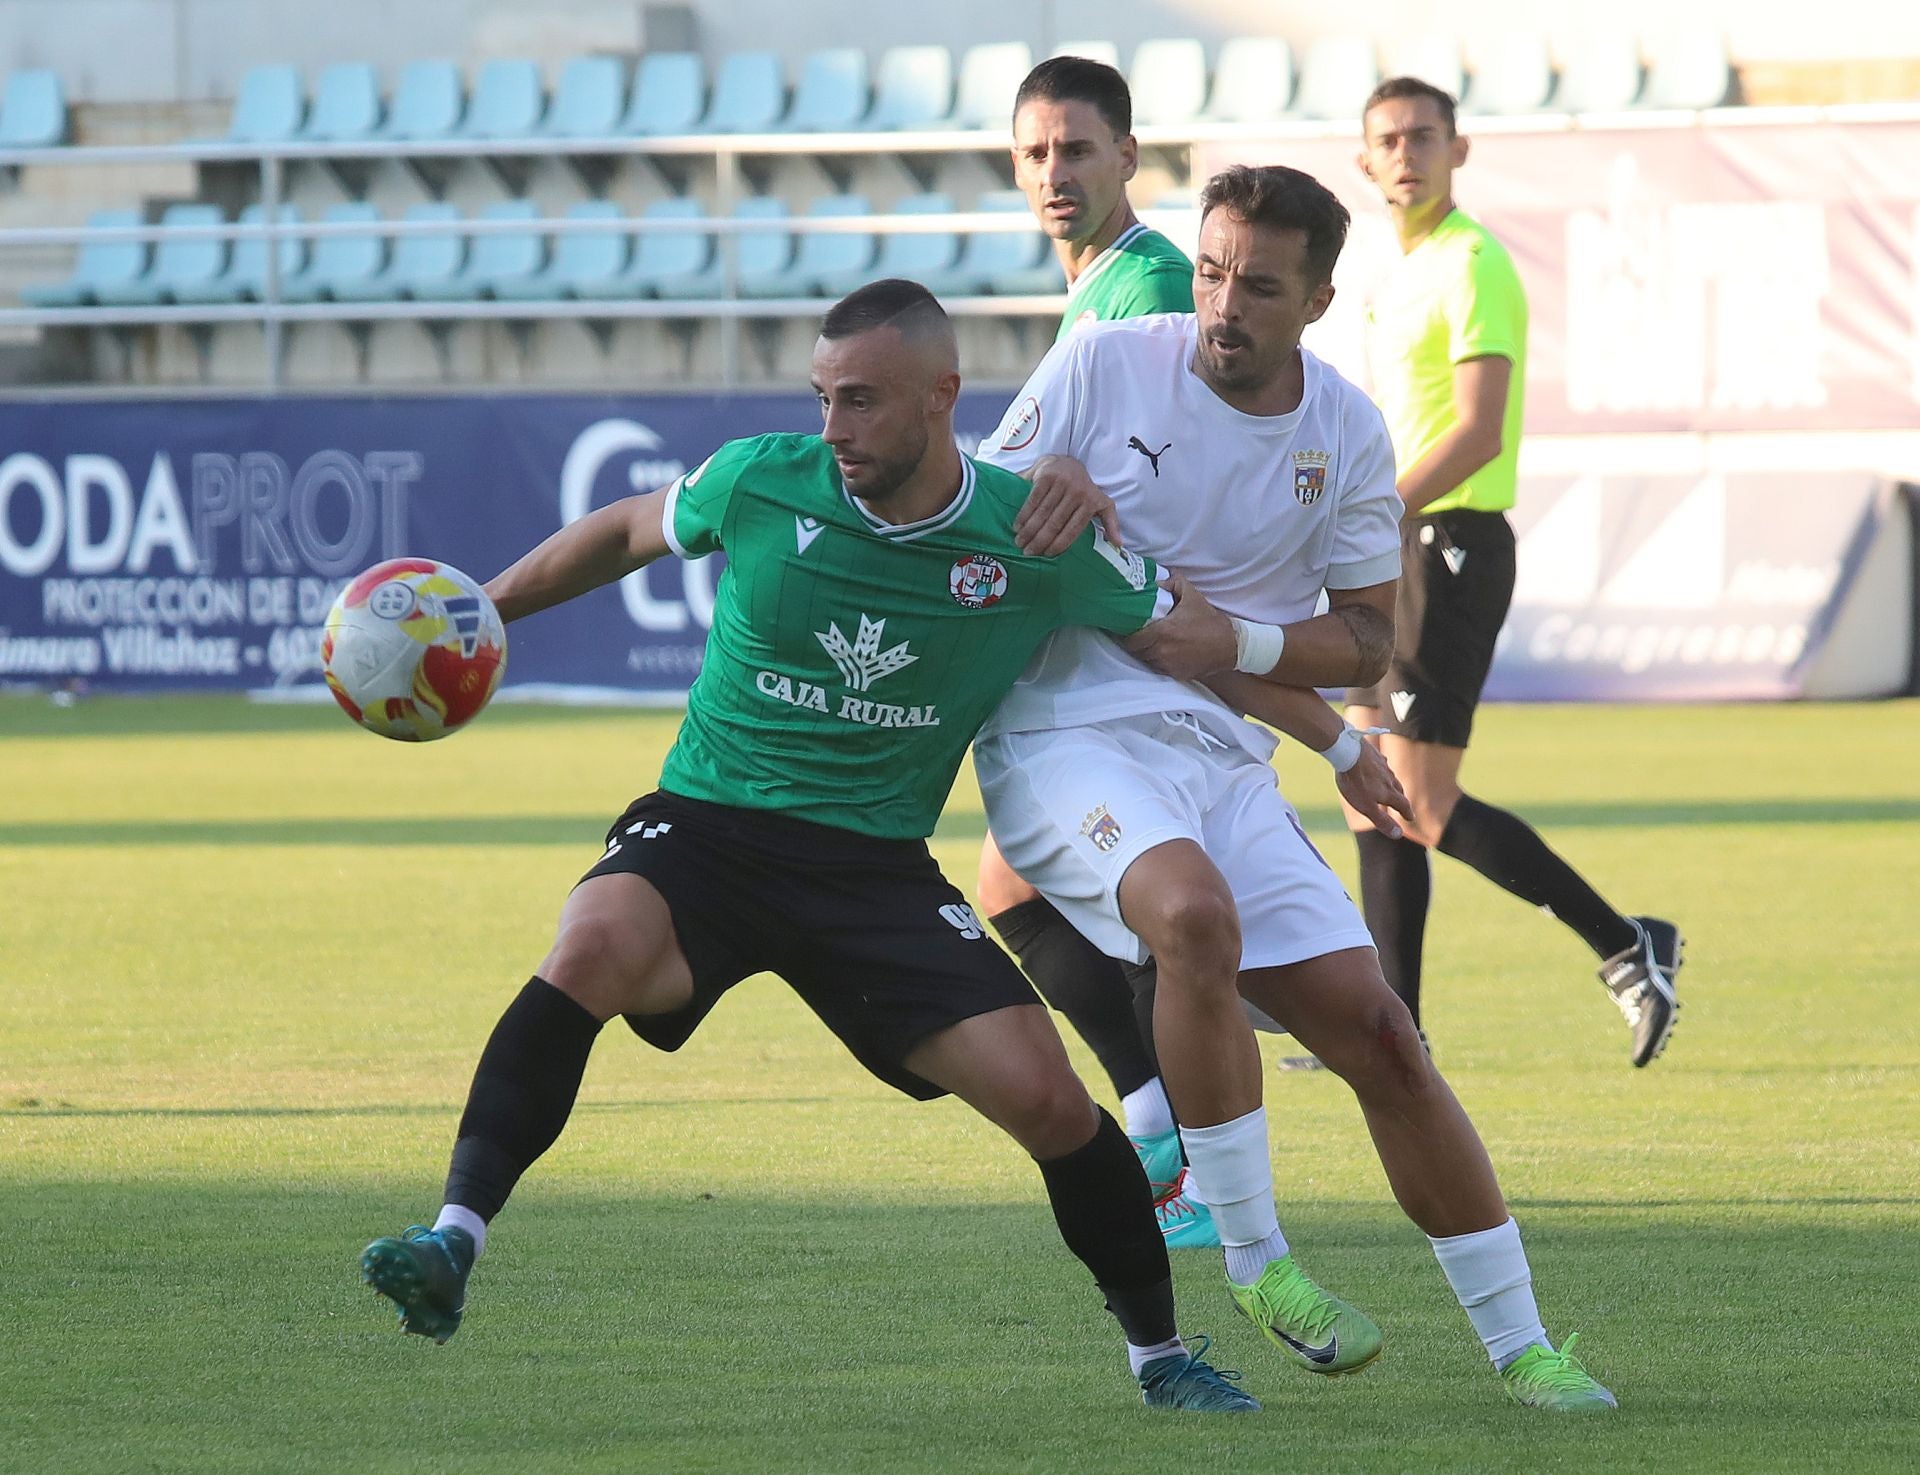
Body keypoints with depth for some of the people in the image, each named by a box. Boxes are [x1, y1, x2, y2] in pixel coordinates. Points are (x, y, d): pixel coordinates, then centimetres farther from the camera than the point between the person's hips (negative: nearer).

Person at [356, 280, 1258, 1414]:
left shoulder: (1036, 539, -7)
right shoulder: (762, 481, -6)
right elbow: (623, 534, 15)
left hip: (877, 869, 1)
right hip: (705, 830, -1)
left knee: (1045, 1098, -11)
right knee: (596, 946, -35)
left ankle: (1158, 1350, 14)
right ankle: (454, 1242, -39)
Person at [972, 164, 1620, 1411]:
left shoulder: (1348, 432, 3)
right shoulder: (1104, 365, -5)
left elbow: (1369, 640, 9)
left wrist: (1240, 641, -10)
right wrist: (1047, 499, -19)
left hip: (1222, 755, 4)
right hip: (1066, 735, -4)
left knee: (1380, 1036, -1)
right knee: (1197, 913, -35)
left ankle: (1521, 1344, 11)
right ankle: (1255, 1262, -19)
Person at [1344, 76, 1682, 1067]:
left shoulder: (1471, 265, -13)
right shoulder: (1401, 273, 16)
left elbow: (1478, 434, -23)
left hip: (1453, 546, -10)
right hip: (1400, 552, 10)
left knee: (1425, 812, -12)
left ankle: (1626, 947, -4)